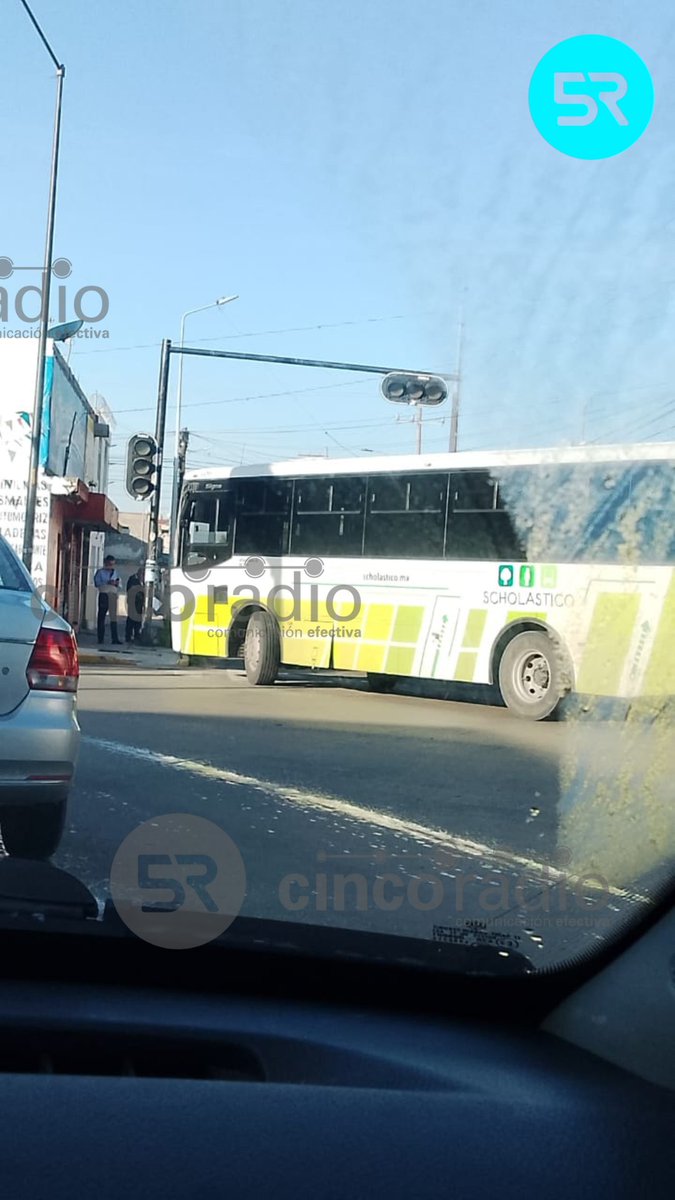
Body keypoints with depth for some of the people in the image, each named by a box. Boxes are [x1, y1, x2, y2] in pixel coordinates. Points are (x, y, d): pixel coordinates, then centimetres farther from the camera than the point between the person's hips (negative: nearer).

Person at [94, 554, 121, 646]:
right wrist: (107, 582, -16)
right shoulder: (100, 572, 3)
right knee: (101, 616, 0)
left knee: (114, 617, -1)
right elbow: (97, 583, -6)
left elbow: (118, 584, 20)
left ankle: (115, 639, -2)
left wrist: (117, 583, -3)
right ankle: (100, 638, 5)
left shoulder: (115, 572, 17)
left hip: (113, 595, 4)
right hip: (104, 594, -4)